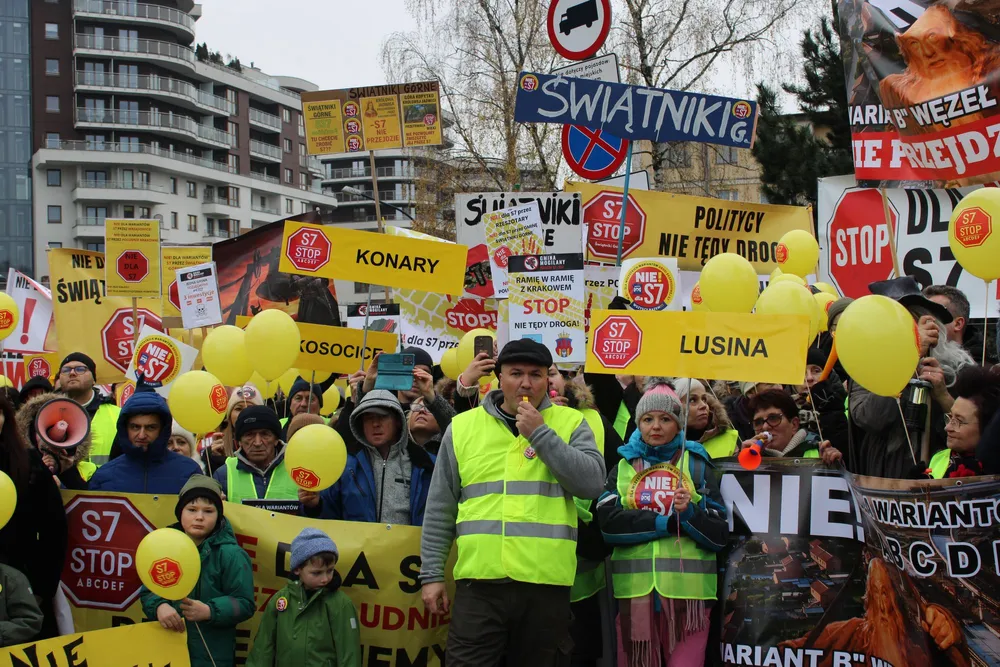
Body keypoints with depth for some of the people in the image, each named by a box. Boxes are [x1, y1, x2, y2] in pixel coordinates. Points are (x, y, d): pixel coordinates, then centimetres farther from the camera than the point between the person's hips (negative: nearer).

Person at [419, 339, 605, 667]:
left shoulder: (570, 423, 7)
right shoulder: (463, 426, 8)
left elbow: (591, 483, -9)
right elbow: (440, 510, 10)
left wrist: (540, 433, -10)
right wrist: (432, 574, 6)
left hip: (546, 582, 0)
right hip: (480, 581, 0)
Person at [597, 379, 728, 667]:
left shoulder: (696, 466, 8)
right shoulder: (623, 467, 12)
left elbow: (720, 536, 4)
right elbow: (608, 522, -5)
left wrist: (689, 514, -14)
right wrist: (664, 523, -11)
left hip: (686, 590, -1)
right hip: (635, 588, 2)